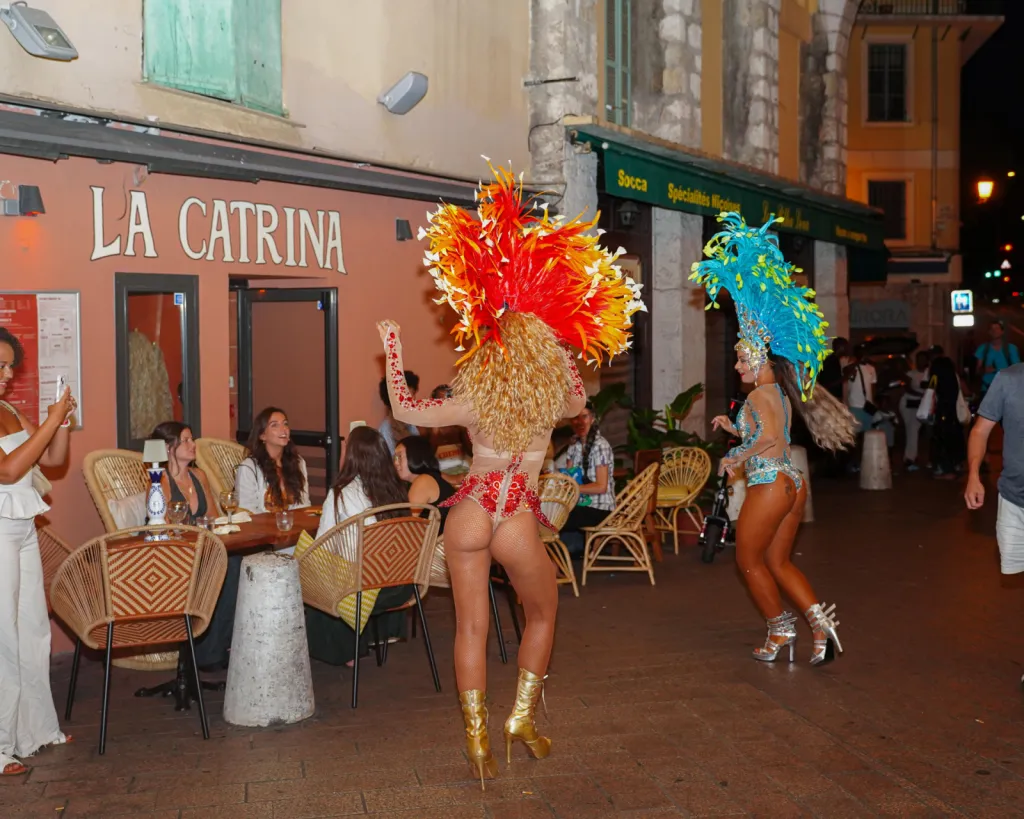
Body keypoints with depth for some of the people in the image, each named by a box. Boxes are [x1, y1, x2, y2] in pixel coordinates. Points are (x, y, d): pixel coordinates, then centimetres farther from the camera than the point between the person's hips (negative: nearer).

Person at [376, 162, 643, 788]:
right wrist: (553, 341, 20)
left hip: (468, 513, 0)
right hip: (517, 520, 0)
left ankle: (479, 743, 10)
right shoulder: (552, 396, -3)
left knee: (472, 625, 8)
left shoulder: (475, 401, -7)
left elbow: (406, 409, 7)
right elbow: (579, 397, 23)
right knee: (543, 613, 23)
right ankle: (523, 719, 24)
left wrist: (394, 350, 16)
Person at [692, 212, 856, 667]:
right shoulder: (780, 394, 15)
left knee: (749, 559, 8)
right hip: (791, 483, 9)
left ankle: (780, 629, 14)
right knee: (777, 561, 15)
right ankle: (820, 620, 3)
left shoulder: (759, 396, -14)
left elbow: (770, 438, -29)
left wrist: (736, 456, -17)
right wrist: (733, 428, 25)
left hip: (771, 484, -9)